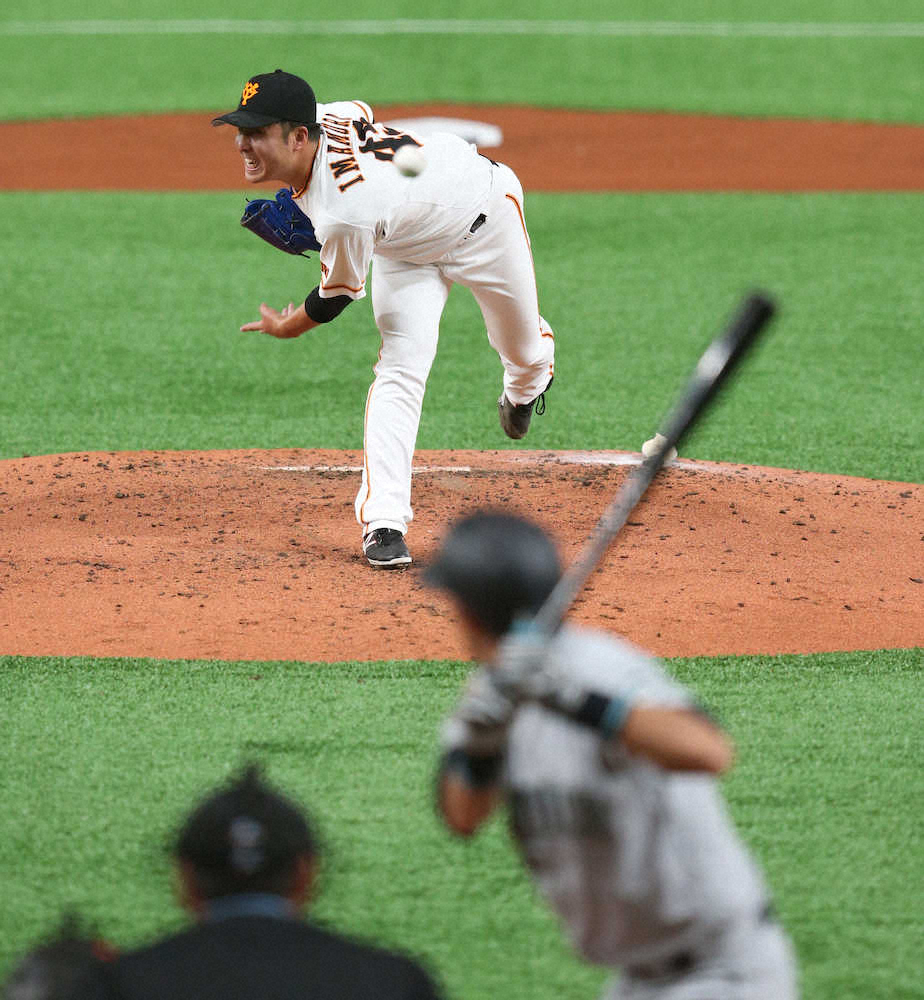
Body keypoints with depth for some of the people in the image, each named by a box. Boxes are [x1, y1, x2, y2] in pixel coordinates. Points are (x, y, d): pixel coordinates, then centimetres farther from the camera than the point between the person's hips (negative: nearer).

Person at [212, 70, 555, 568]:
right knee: (400, 369, -12)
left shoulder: (347, 213, -47)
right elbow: (363, 112, 0)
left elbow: (339, 294, -26)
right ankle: (383, 523, -16)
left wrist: (288, 327, -5)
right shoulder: (326, 116, -27)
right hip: (405, 246, 6)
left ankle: (525, 388, 60)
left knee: (522, 350, 22)